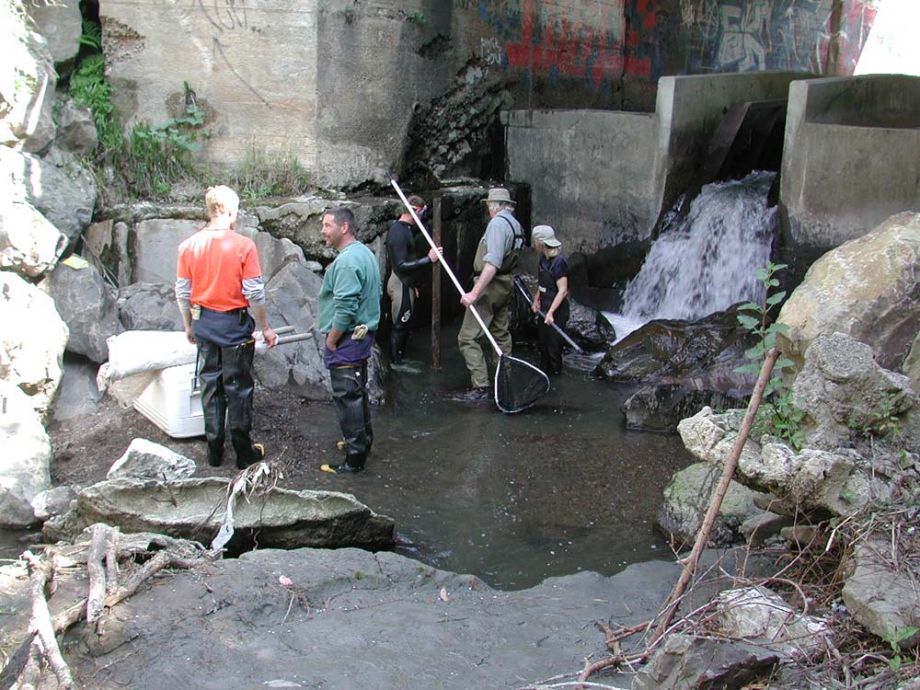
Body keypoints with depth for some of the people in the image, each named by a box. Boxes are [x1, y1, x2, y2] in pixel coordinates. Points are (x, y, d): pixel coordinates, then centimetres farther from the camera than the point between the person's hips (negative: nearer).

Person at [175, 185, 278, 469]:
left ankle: (214, 451, 21)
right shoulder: (243, 245, -14)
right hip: (235, 324, -4)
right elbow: (255, 293, -13)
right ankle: (244, 453, 15)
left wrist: (189, 326, 17)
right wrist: (266, 328, -2)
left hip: (204, 323, 4)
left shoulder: (189, 245, -1)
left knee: (210, 384, 14)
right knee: (238, 387, 6)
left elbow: (182, 292, 4)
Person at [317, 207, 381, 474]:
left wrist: (331, 339, -16)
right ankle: (363, 440, 35)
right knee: (358, 392, 22)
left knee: (347, 397, -4)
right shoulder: (365, 253, 12)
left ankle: (355, 458, 2)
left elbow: (345, 307, -27)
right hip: (364, 333, 10)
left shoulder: (347, 261, -22)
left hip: (347, 340, -10)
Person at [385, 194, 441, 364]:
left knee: (404, 324, 16)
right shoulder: (398, 232, -21)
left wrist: (413, 285, 20)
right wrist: (428, 259, -29)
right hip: (400, 284, -10)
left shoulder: (405, 229, 11)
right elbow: (401, 265, -26)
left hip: (405, 283, 10)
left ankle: (400, 359, 26)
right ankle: (396, 362, 8)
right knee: (400, 325, -1)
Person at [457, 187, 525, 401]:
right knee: (500, 334, 18)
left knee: (467, 337, -9)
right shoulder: (516, 225, 13)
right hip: (505, 285, 10)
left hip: (490, 285, -10)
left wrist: (475, 292, -29)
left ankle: (480, 387, -13)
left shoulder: (498, 223, -16)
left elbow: (493, 263, -26)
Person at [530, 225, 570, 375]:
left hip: (557, 311, -9)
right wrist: (536, 300, 4)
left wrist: (551, 312, -28)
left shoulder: (558, 262, -22)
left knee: (553, 345, 1)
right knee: (543, 342, 18)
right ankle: (544, 370, 32)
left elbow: (562, 291, -24)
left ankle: (555, 373, 16)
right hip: (544, 308, 9)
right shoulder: (544, 259, 4)